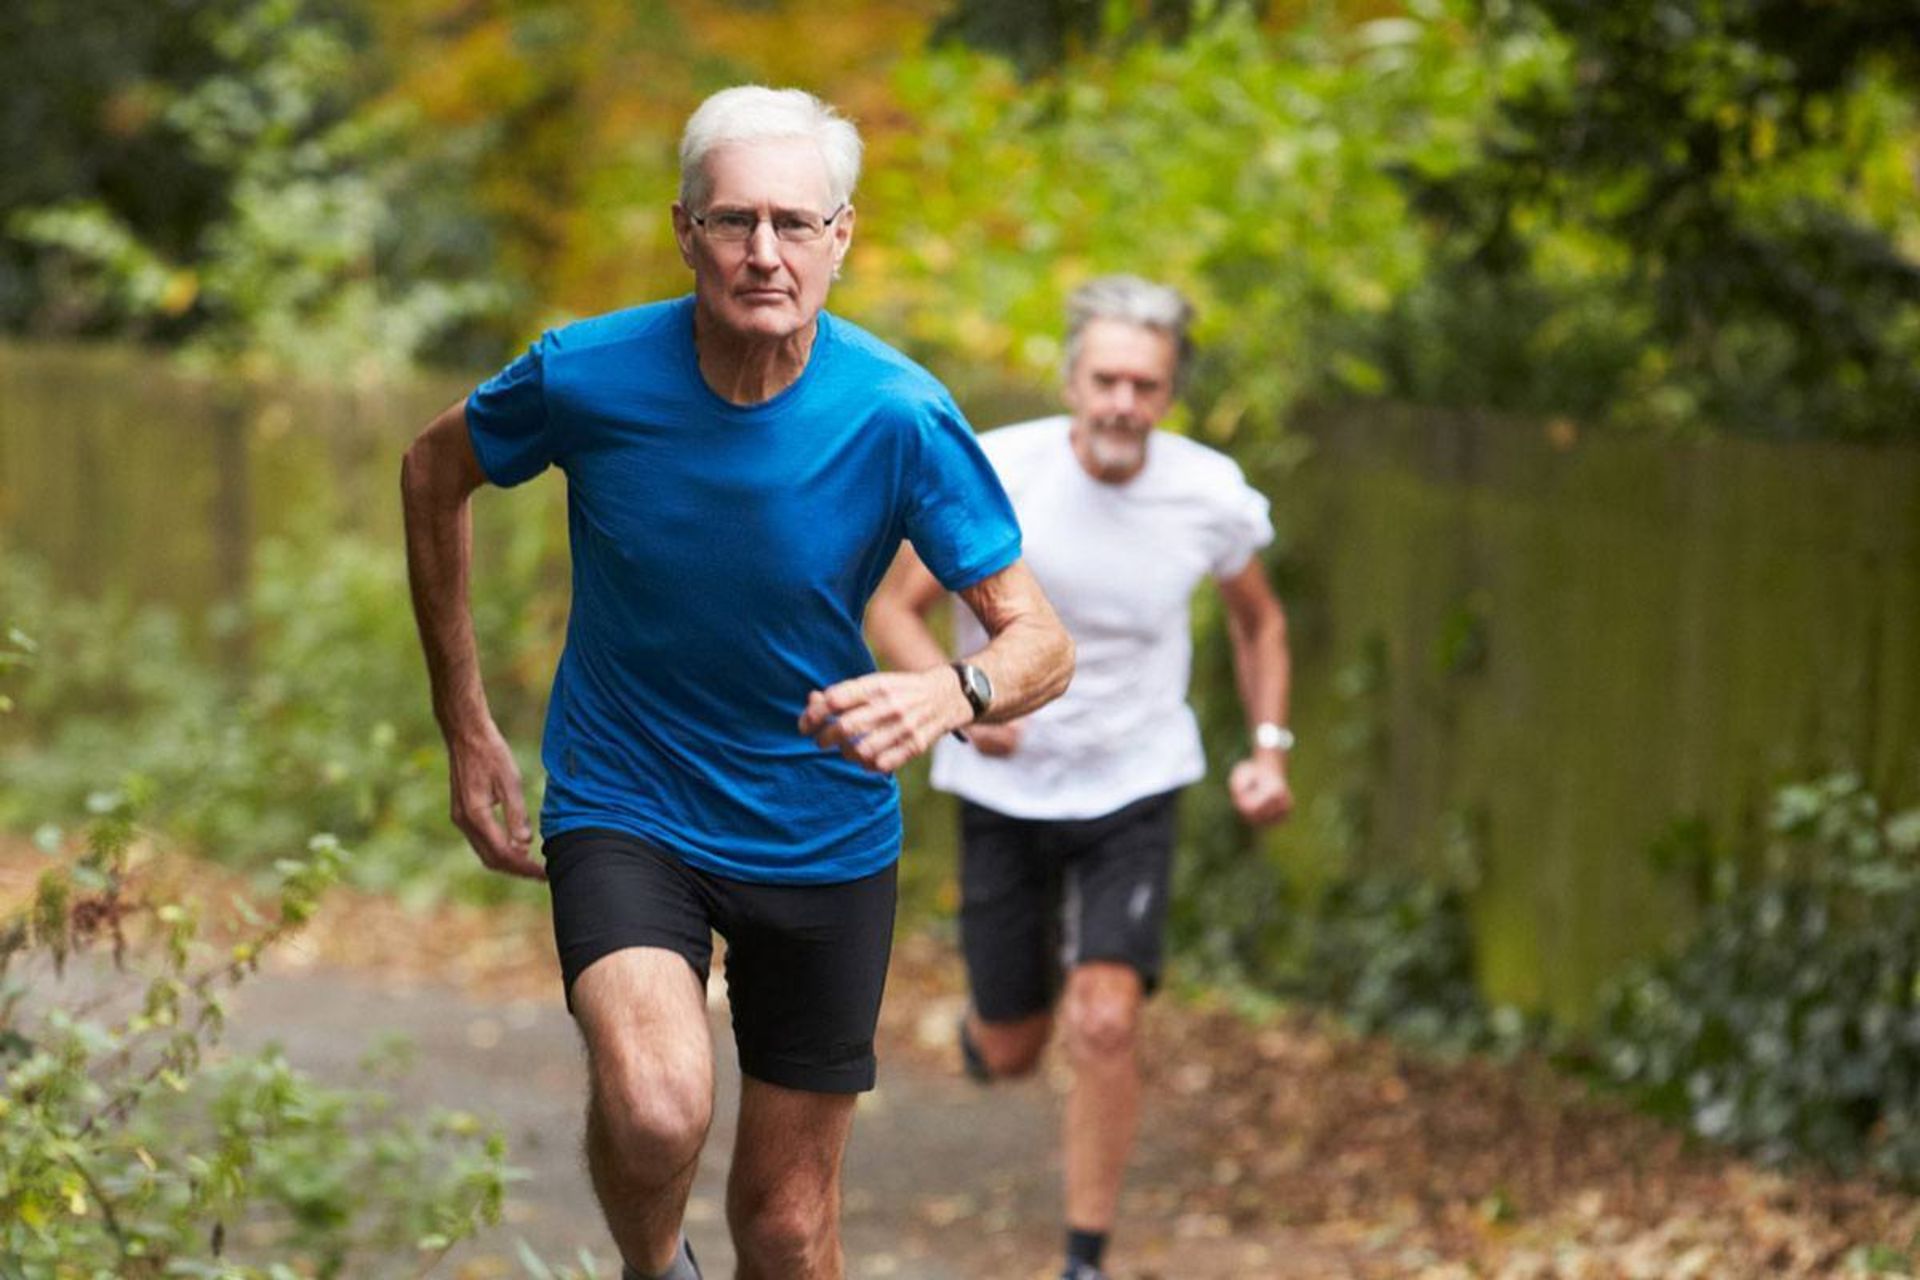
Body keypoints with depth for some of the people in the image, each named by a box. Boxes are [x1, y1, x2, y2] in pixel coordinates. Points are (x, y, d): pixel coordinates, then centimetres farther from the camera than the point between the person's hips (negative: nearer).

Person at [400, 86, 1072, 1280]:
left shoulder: (900, 417, -18)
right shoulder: (587, 376, -16)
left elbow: (1040, 641, -15)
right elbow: (435, 471, 5)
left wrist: (946, 696, -39)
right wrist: (467, 725, 6)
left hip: (823, 834, 1)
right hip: (623, 808, -1)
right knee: (658, 1111, -28)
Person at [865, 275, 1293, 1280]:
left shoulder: (1213, 497, -11)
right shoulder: (992, 475, -18)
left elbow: (1257, 620, 10)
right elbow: (892, 607, -10)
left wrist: (1270, 747, -3)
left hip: (1133, 790, 0)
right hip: (1004, 789, 0)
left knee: (1103, 1026, -18)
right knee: (1010, 1054, 9)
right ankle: (990, 1012, 49)